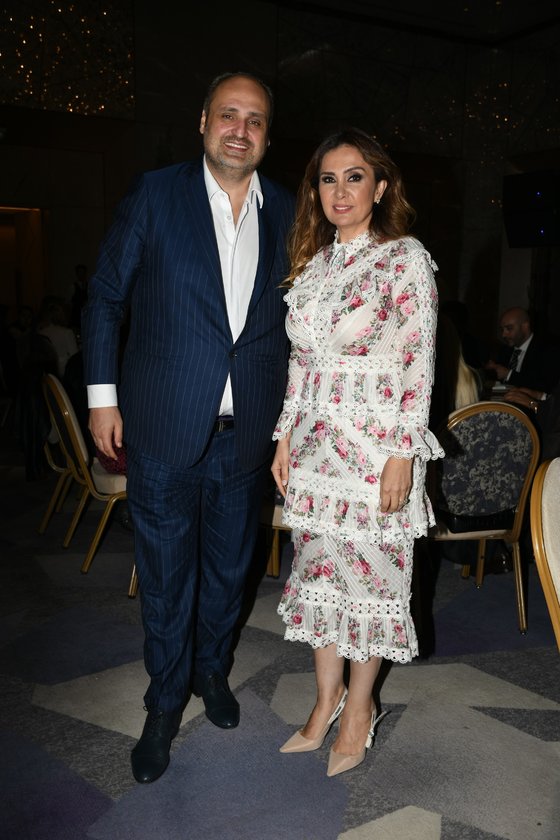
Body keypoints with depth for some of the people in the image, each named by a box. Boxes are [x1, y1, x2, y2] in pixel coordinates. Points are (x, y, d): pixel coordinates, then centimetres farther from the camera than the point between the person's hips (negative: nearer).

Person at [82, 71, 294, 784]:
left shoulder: (284, 212, 5)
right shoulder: (155, 196, -2)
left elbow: (295, 315, 11)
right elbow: (105, 297, 2)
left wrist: (289, 413, 6)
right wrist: (102, 394, -2)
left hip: (246, 430, 3)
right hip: (164, 428, -2)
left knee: (228, 566, 18)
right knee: (165, 576, 9)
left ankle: (212, 670, 42)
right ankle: (165, 703, 30)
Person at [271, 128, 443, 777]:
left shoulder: (406, 258, -7)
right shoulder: (312, 264, 10)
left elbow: (418, 364, -11)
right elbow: (300, 361, 13)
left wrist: (402, 455, -16)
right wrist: (286, 439, 10)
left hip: (376, 444, -5)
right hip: (316, 443, 6)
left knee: (368, 572, 5)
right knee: (318, 569, 12)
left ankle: (358, 709, 26)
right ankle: (326, 701, 30)